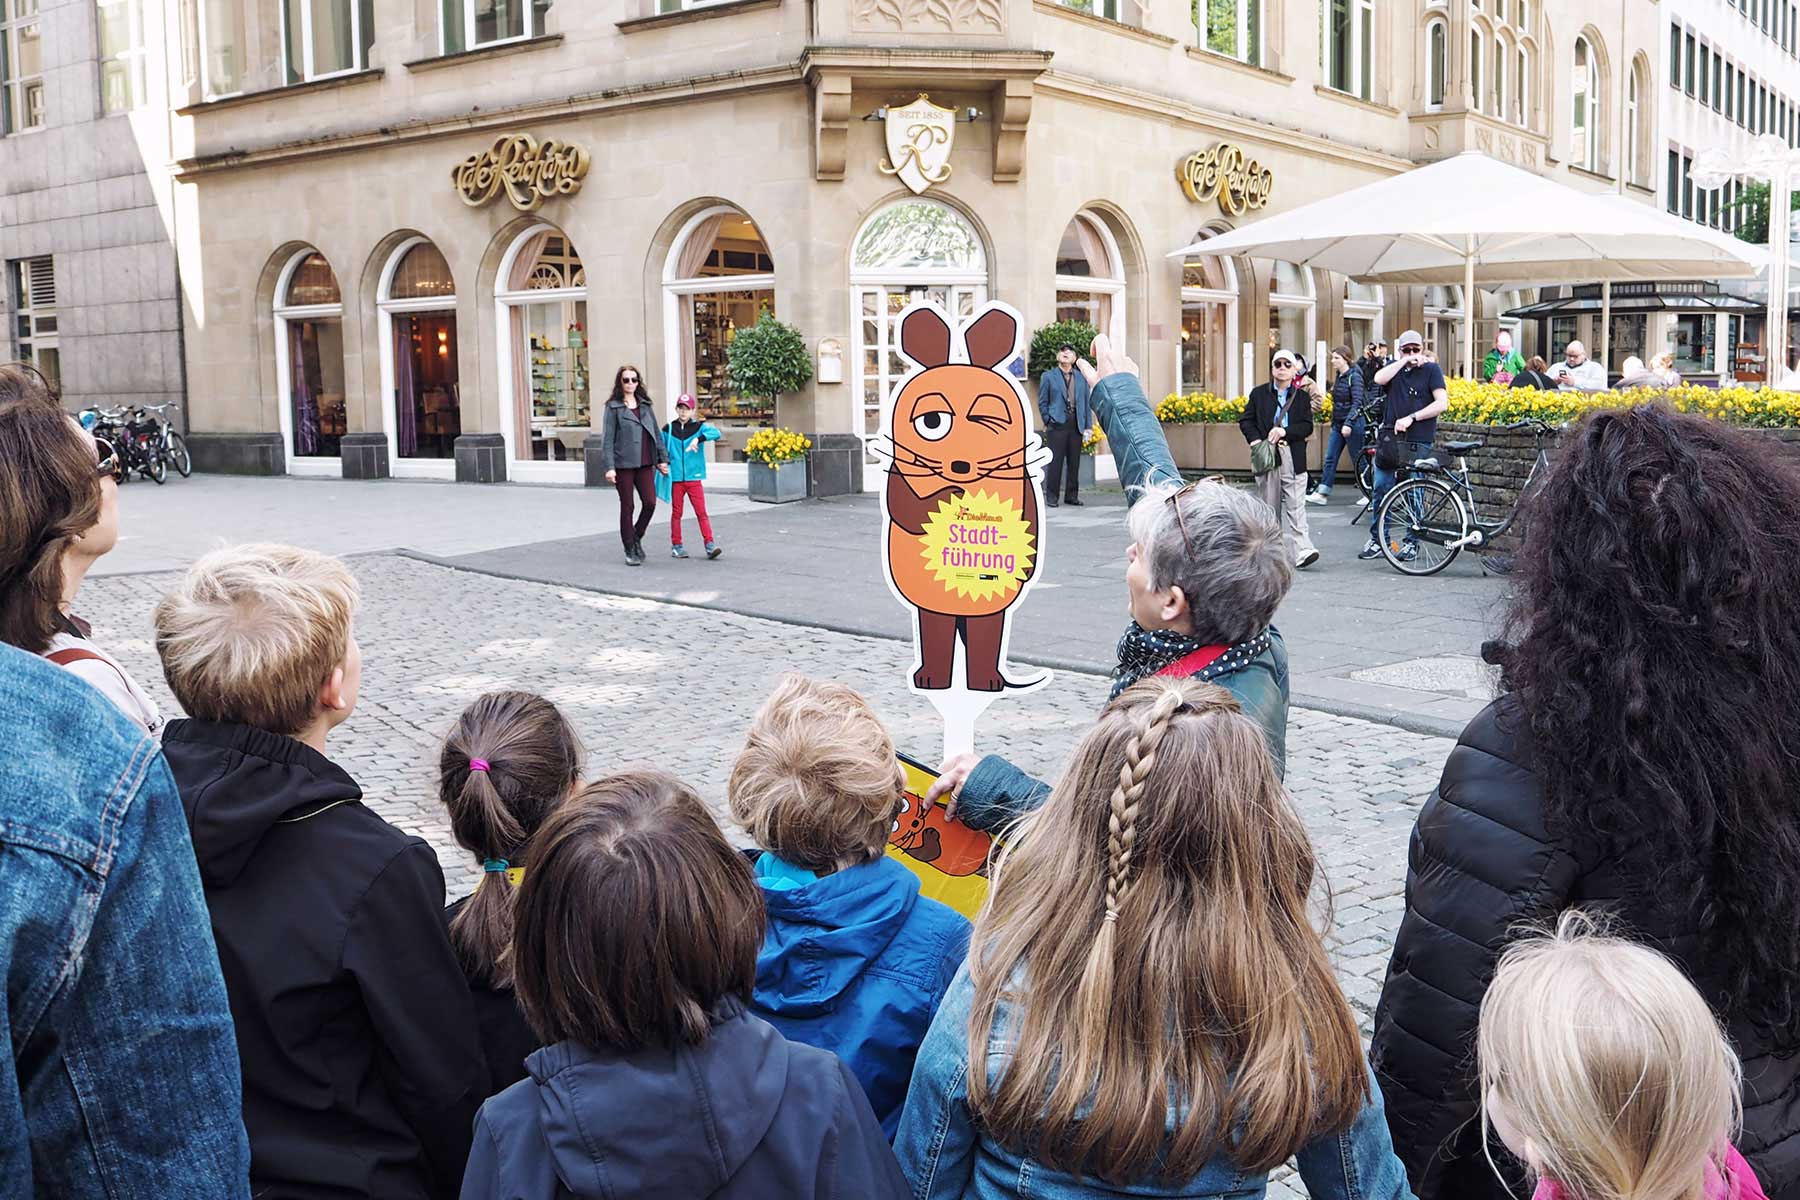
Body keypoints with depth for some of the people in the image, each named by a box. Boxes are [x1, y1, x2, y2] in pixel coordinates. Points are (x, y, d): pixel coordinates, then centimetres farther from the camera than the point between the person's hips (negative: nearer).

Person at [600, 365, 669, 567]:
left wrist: (662, 458, 10)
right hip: (623, 463, -4)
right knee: (627, 506, 2)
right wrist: (609, 467, -12)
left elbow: (656, 433, 16)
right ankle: (630, 551, 11)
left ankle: (637, 537, 20)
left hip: (645, 463, 4)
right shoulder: (613, 407, -1)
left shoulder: (645, 405, 13)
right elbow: (607, 438, -5)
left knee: (650, 502, -5)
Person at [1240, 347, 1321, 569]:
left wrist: (1284, 431, -13)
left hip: (1293, 456, -1)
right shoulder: (1259, 393, 11)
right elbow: (1246, 421, 9)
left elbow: (1307, 427, 2)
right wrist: (1255, 440, -8)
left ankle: (1302, 550, -17)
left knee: (1296, 504, -9)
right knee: (1271, 504, 7)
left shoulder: (1302, 396, 9)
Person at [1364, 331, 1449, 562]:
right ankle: (1377, 541, 10)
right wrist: (1404, 361, -11)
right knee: (1381, 490, 2)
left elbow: (1442, 403, -8)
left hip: (1418, 442, -3)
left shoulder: (1431, 369, 2)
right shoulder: (1395, 368, 13)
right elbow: (1379, 379, -10)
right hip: (1390, 438, 3)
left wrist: (1411, 418, -14)